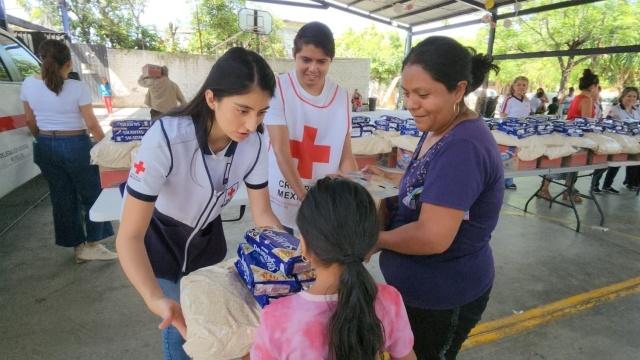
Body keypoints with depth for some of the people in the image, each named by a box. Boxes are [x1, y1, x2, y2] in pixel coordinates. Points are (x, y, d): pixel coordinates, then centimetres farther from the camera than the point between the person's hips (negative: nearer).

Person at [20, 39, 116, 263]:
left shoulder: (28, 84, -1)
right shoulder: (77, 88, -15)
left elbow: (30, 121, 8)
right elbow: (91, 124, -12)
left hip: (45, 147, 5)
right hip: (75, 145, -5)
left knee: (62, 197, 13)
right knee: (92, 194, 10)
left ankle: (78, 246, 22)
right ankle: (92, 245, 14)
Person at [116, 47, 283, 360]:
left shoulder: (255, 145, -23)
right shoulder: (165, 139, -37)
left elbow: (262, 214, -11)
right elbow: (129, 235, -34)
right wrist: (156, 300, -48)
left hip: (208, 239, 4)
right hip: (160, 243, -3)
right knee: (180, 328, 7)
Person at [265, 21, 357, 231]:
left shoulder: (342, 96, 0)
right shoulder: (278, 89, -10)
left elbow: (346, 156, 3)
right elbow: (281, 150, -15)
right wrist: (305, 198, -21)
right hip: (280, 206, -2)